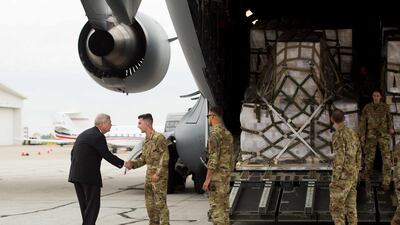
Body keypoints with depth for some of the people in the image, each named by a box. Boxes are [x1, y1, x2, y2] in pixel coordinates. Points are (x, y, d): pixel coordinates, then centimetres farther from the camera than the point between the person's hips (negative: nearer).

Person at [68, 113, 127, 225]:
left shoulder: (84, 134, 16)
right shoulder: (98, 136, -12)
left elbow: (73, 153, 18)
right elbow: (107, 156, -12)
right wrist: (123, 164, 1)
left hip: (76, 175, 9)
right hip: (89, 176, -9)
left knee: (85, 205, 13)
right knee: (93, 205, -4)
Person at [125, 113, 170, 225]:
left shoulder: (159, 137, -13)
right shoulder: (146, 140, 14)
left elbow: (165, 156, -17)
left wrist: (158, 173, -20)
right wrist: (133, 164, -1)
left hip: (159, 177, -9)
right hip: (149, 176, 9)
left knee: (160, 203, -8)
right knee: (150, 203, 13)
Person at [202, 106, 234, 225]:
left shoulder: (215, 133, -15)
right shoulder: (227, 133, 14)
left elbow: (213, 158, -19)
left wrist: (207, 179, -17)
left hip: (217, 175, -9)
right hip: (226, 175, 9)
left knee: (216, 207, -6)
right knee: (223, 206, 12)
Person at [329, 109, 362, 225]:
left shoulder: (338, 135, -18)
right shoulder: (353, 133, 9)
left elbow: (339, 158, -22)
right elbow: (358, 156, 14)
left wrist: (334, 180, -18)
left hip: (342, 177, -8)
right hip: (352, 176, 8)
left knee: (336, 207, -2)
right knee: (350, 206, 13)